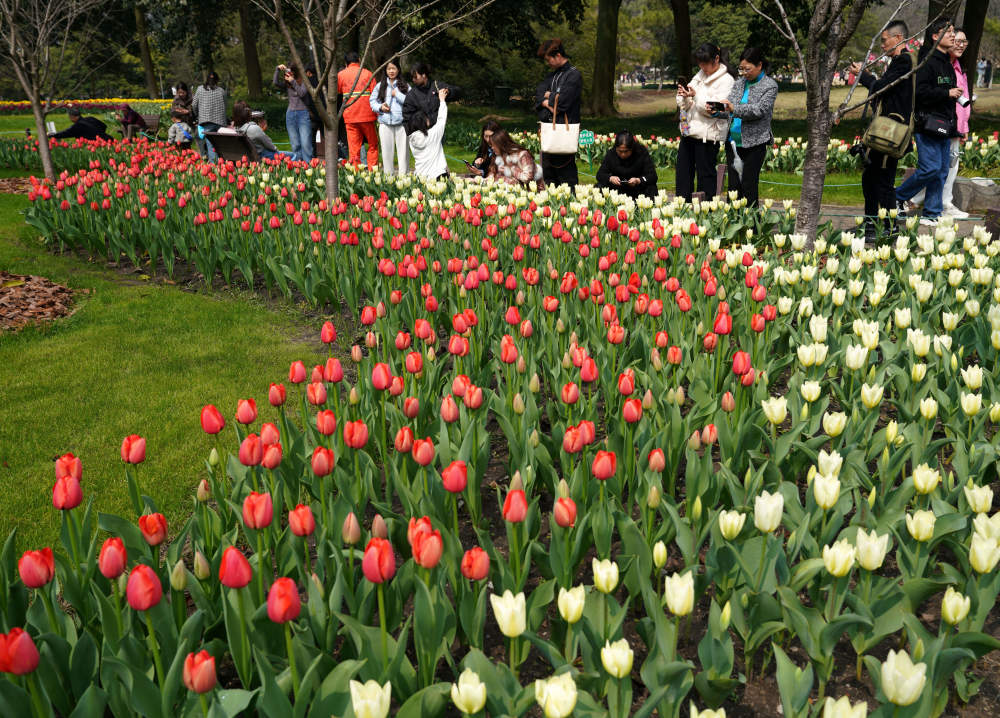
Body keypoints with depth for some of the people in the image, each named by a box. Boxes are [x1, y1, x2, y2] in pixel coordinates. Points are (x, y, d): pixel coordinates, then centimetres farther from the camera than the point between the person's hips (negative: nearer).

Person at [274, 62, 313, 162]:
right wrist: (278, 70, -8)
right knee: (295, 145, 3)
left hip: (303, 114, -4)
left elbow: (302, 93, -13)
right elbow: (275, 83, -3)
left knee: (306, 144, -12)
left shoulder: (303, 82, 2)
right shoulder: (286, 85, 12)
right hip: (290, 115, 4)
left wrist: (293, 82, -12)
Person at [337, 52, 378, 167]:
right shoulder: (367, 73, 3)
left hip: (349, 116, 1)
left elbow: (337, 92, 18)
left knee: (353, 147, 2)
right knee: (373, 145, 10)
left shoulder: (341, 74, 6)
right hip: (367, 115, -1)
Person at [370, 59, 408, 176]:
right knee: (387, 151, 5)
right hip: (385, 122, 2)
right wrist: (380, 107, -5)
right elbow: (372, 100, 13)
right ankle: (388, 175, 13)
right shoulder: (380, 86, 12)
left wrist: (397, 94, -7)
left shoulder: (405, 85, 5)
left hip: (401, 122, -2)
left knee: (403, 150, -3)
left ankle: (403, 176, 2)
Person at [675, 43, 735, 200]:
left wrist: (696, 95, -21)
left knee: (705, 174, -2)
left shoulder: (726, 80, -6)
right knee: (683, 172, 10)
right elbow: (685, 106, 15)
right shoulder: (700, 76, 16)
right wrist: (683, 96, -7)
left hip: (708, 134, -7)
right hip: (689, 131, 7)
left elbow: (717, 109, -16)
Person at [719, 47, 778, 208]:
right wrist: (715, 111, -13)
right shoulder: (739, 82, 14)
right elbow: (728, 109, 10)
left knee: (749, 186, -4)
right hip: (733, 141, 5)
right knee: (733, 185, 5)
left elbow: (760, 110, -16)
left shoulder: (770, 86, -2)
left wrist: (734, 109, -27)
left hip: (754, 143, -5)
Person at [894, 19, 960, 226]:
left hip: (943, 126, 9)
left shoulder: (947, 63, 19)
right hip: (927, 124, -9)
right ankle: (897, 196, 7)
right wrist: (947, 93, -17)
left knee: (942, 170, 6)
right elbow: (920, 92, -21)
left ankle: (932, 215, 10)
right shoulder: (927, 61, -11)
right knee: (931, 168, -13)